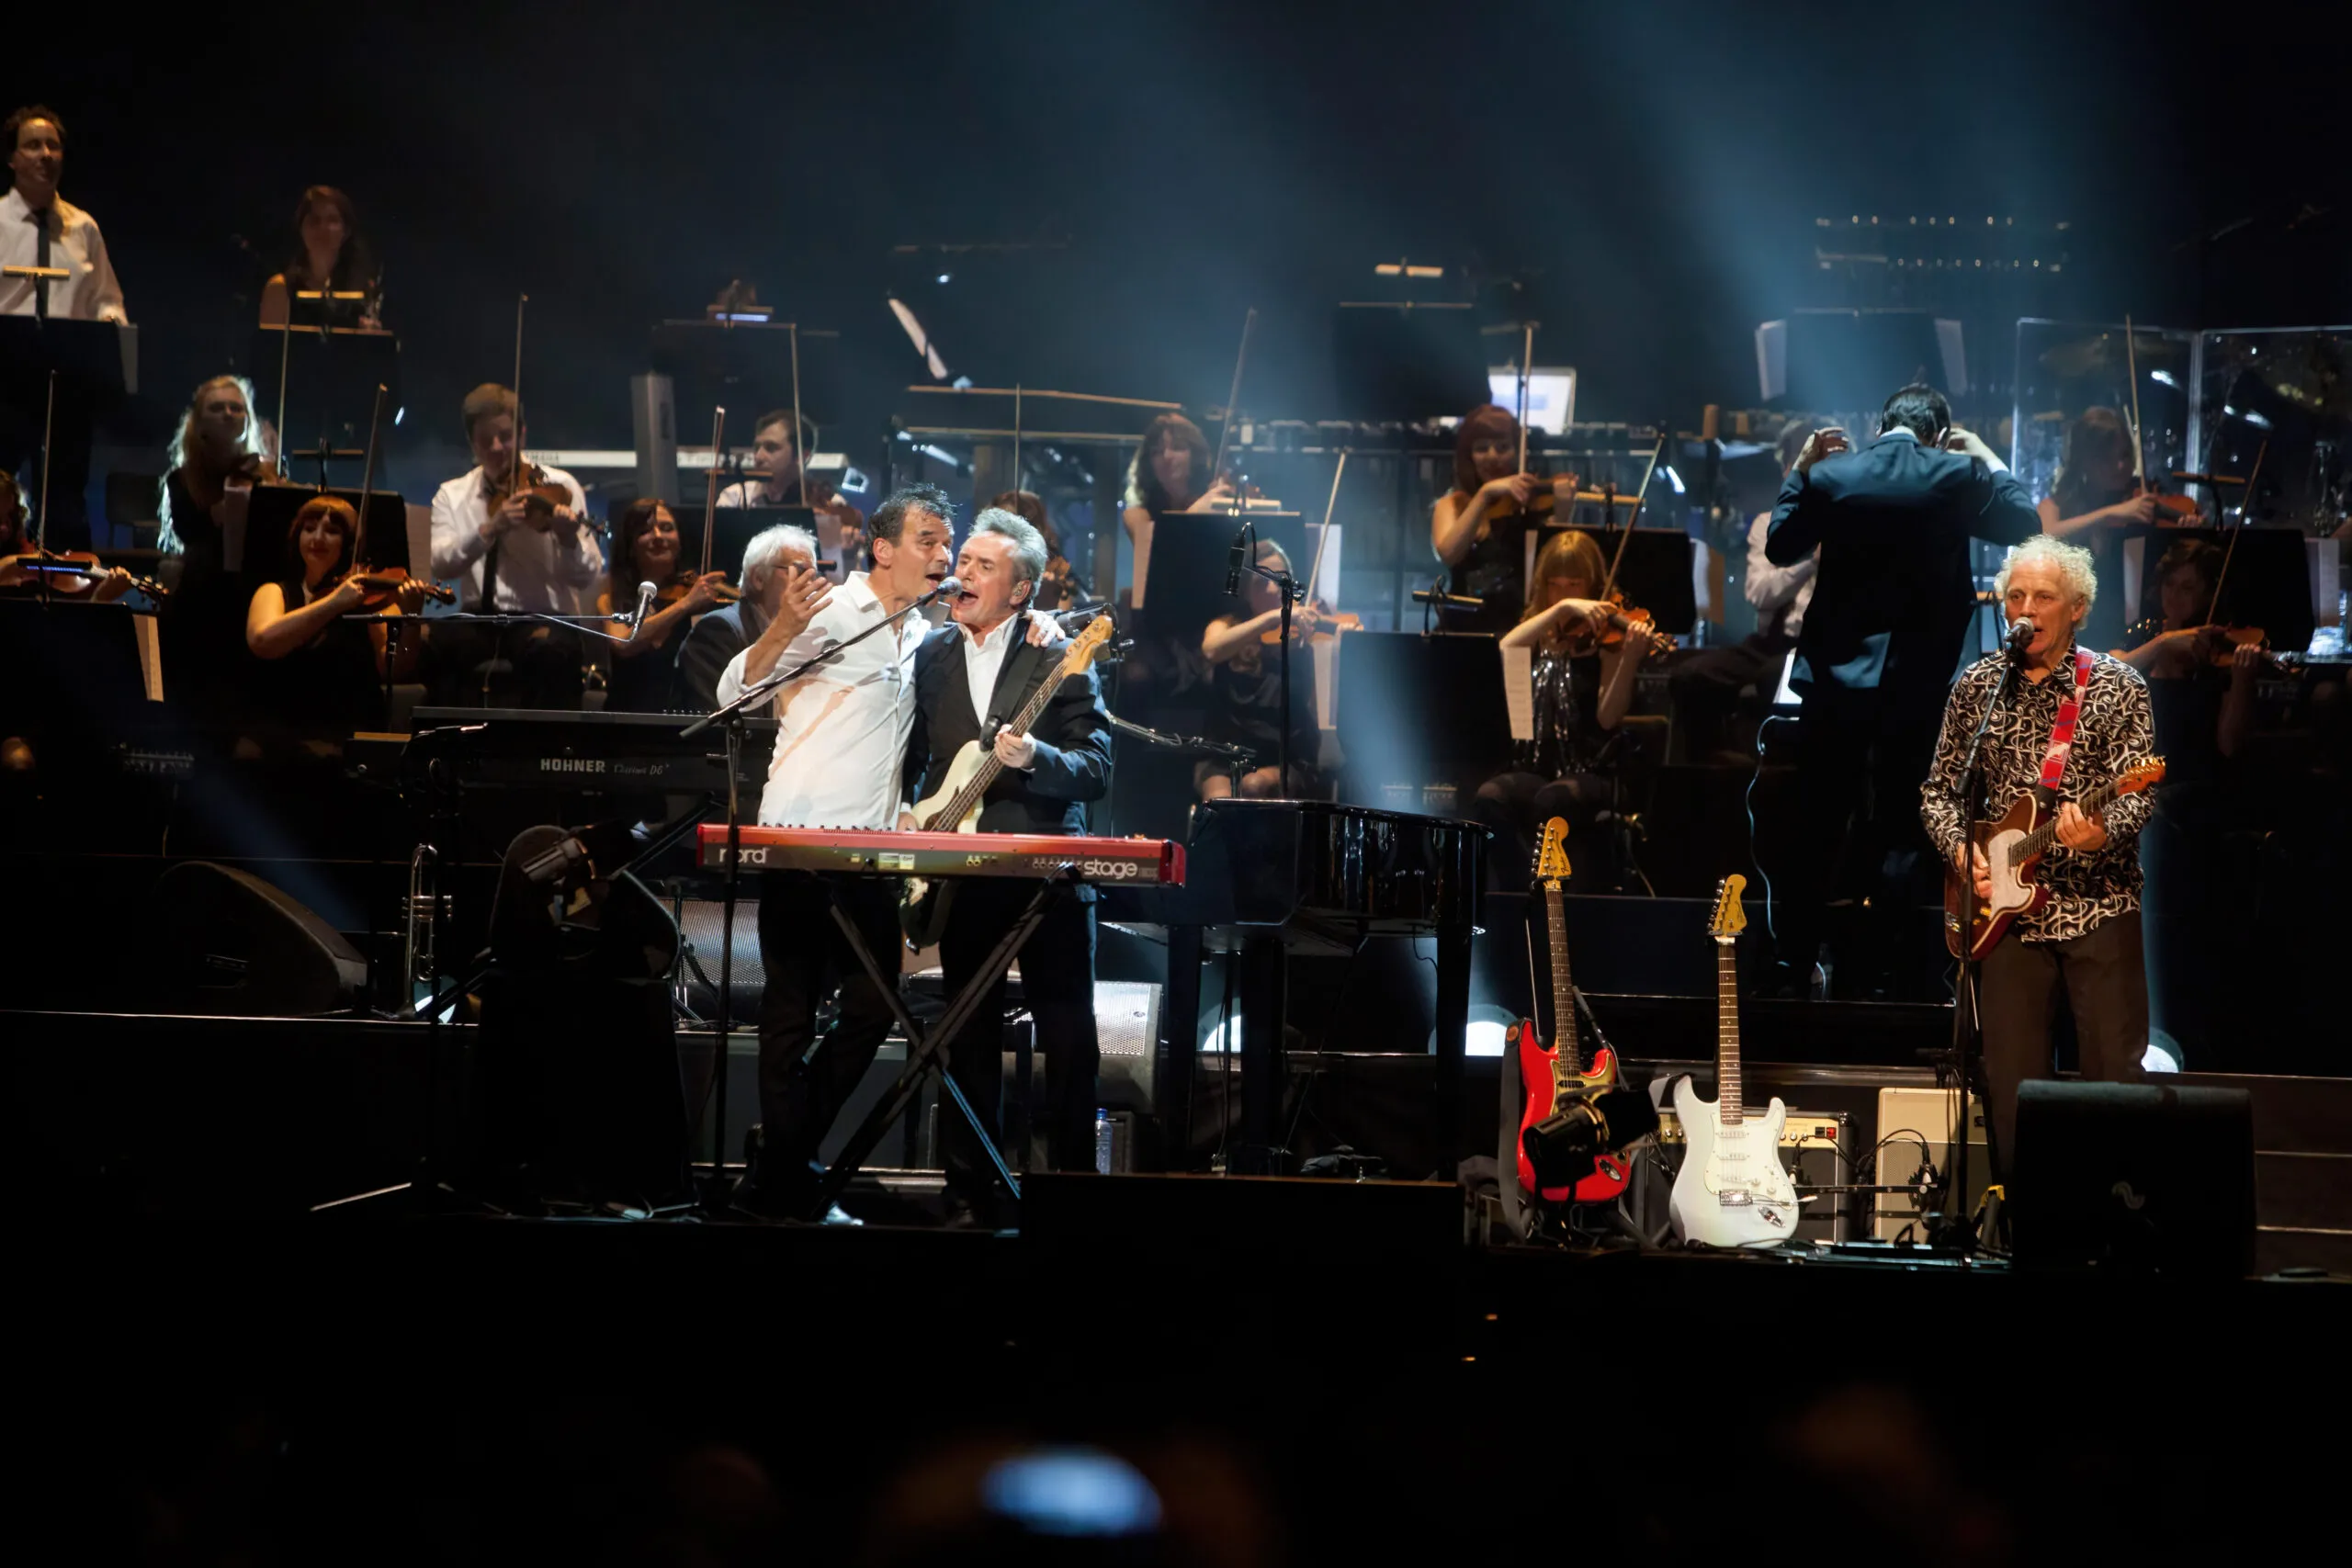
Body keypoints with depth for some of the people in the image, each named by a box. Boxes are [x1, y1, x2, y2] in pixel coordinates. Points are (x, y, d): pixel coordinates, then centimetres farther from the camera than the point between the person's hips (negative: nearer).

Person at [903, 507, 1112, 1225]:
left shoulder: (1059, 658, -3)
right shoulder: (933, 655, 10)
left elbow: (1098, 768, -7)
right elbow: (914, 755, 19)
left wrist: (1034, 757, -24)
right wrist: (907, 811, 0)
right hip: (963, 878, 4)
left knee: (1070, 1043, -1)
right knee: (969, 1043, 7)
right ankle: (969, 1197, 13)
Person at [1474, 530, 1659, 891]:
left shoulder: (1606, 638, 0)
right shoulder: (1541, 636, 13)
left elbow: (1608, 718, -13)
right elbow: (1504, 652, -11)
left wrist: (1631, 658, -29)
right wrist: (1561, 608, -19)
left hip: (1595, 776, -4)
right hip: (1538, 770, 4)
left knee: (1552, 801, -36)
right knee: (1490, 798, -29)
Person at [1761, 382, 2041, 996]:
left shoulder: (1830, 475, -3)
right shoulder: (1957, 476, -6)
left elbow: (1779, 547, 10)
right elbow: (2025, 526, 7)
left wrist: (1800, 472, 18)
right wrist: (1990, 462, 18)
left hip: (1834, 677, 1)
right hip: (1917, 685, -1)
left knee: (1817, 833, 9)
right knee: (1893, 834, 7)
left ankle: (1794, 968, 10)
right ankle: (1871, 970, 6)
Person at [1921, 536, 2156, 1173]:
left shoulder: (2118, 686, 1)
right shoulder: (1975, 687, 9)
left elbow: (2136, 792, -8)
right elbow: (1939, 791, 15)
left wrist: (2102, 833, -29)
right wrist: (1961, 850, -3)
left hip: (2099, 908, -3)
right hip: (2004, 911, 3)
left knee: (2116, 1078, -5)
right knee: (2012, 1083, 2)